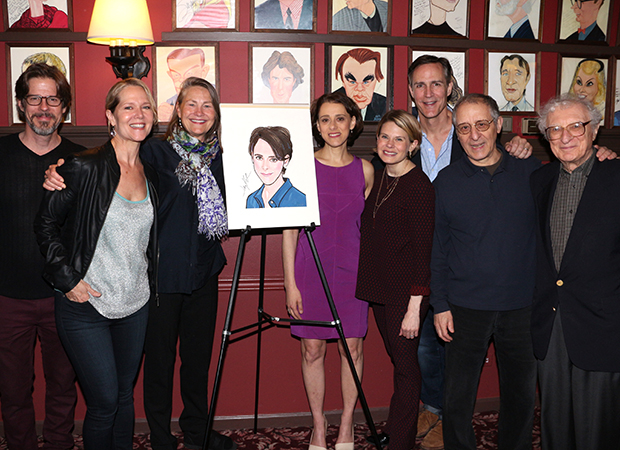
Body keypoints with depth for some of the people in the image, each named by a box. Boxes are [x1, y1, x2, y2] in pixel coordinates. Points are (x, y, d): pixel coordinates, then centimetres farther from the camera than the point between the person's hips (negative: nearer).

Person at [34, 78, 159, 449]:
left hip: (136, 305, 5)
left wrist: (148, 282, 8)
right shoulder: (84, 167, -11)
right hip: (86, 306, -5)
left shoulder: (151, 174, 7)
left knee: (125, 396, 15)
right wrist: (67, 278, -11)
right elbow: (46, 224, -5)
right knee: (104, 402, 0)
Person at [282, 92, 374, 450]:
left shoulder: (364, 170, 4)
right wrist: (290, 282, -6)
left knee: (353, 346, 7)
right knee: (312, 348, 6)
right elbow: (290, 227, -3)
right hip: (310, 269, -1)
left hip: (352, 269, 2)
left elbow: (368, 225, 11)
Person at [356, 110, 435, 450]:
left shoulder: (420, 186, -14)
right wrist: (370, 285, 14)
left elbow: (423, 250, -16)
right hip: (379, 288, 7)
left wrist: (414, 307, -18)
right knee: (395, 357, 17)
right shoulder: (378, 180, 9)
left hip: (406, 292, -7)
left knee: (405, 364, 2)